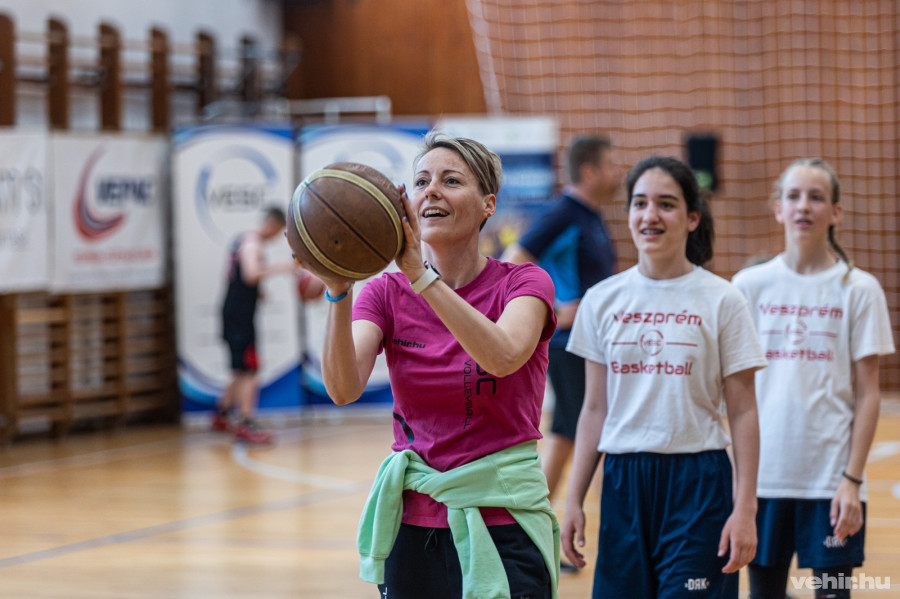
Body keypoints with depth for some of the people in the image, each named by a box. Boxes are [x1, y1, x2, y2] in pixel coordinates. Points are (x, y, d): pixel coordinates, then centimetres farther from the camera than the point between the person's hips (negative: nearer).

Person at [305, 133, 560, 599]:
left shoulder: (525, 283, -4)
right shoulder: (387, 293, 2)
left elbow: (503, 356, -27)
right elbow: (343, 388, -16)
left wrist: (421, 275, -33)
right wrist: (339, 292, -31)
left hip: (503, 522, -2)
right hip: (414, 521, 2)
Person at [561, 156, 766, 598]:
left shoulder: (721, 301, -1)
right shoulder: (602, 300, 6)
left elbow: (742, 412, -1)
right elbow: (595, 409, 10)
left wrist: (745, 508, -7)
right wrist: (574, 500, 6)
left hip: (698, 482, -3)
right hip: (623, 480, 3)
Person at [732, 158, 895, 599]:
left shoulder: (858, 289, 0)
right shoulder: (750, 286, 5)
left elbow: (868, 394, 0)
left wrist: (852, 479, -8)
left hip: (830, 478, -2)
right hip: (763, 475, 2)